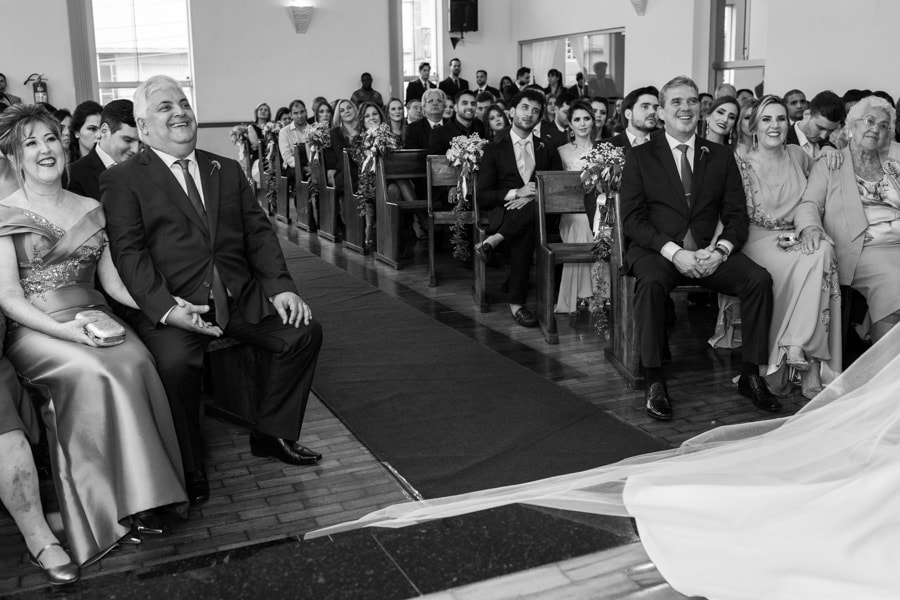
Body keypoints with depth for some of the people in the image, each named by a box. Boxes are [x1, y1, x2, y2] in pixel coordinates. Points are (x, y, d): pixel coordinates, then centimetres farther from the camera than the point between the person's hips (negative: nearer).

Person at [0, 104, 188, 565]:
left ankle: (140, 496, -21)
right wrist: (62, 329, -21)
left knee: (135, 363, -29)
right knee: (94, 373, -33)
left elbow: (112, 280, 12)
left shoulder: (91, 210, 15)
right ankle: (111, 506, -22)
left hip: (93, 317, 4)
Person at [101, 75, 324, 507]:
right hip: (169, 305, -4)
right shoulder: (123, 180, 4)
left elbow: (258, 232, 13)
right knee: (175, 361, -32)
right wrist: (165, 308, -22)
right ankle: (187, 471, -9)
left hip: (240, 296, 5)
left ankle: (272, 434, 7)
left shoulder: (228, 171, 19)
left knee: (305, 330, -12)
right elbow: (127, 251, -7)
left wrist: (280, 286, -4)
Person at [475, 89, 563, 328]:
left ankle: (494, 241, -36)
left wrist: (532, 197, -11)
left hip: (538, 211, 2)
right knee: (525, 231, -39)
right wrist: (516, 193, -15)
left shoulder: (547, 150, 21)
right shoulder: (494, 148, 11)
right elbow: (483, 196, 2)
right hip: (505, 214, -2)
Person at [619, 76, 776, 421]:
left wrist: (720, 250, -13)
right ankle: (654, 382, -26)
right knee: (651, 281, -36)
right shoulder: (640, 157, 6)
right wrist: (674, 251, -17)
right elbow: (631, 219, -3)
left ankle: (751, 376, -11)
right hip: (656, 251, -3)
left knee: (759, 278, -22)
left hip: (710, 253, 3)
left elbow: (736, 216, 9)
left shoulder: (721, 157, 14)